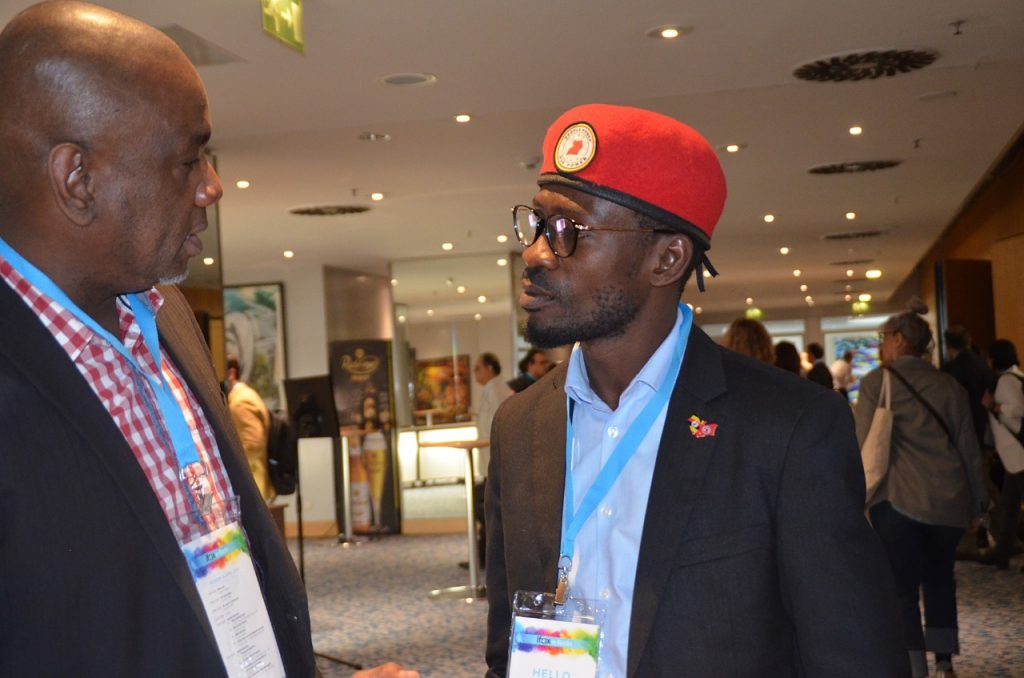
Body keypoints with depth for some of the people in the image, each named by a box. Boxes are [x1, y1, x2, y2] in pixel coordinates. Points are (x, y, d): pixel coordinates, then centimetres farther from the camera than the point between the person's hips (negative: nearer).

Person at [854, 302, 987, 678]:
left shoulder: (877, 381, -1)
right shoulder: (949, 385, 11)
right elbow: (969, 446, 11)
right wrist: (977, 500, 17)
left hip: (898, 499, -4)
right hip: (950, 499, 5)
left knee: (902, 589, 0)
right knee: (939, 579, 18)